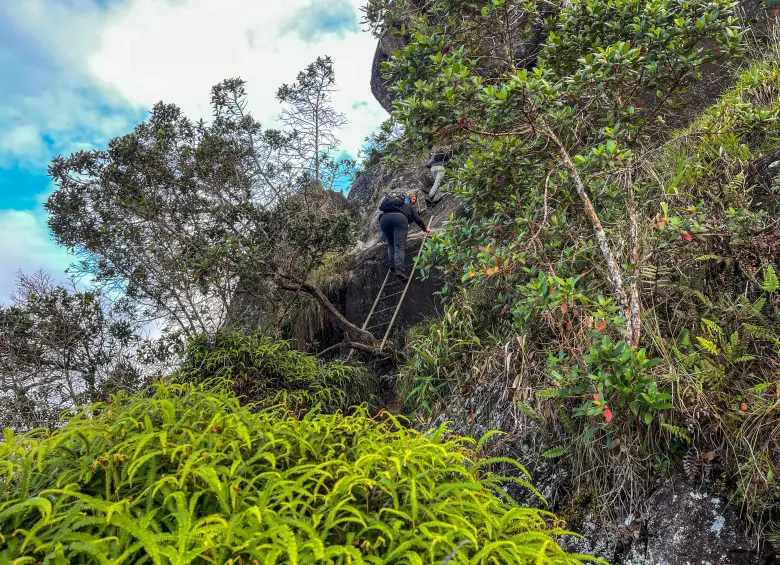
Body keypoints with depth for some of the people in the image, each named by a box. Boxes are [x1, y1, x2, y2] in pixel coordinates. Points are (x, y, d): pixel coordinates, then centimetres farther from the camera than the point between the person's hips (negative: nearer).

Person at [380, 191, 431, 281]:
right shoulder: (410, 207, 34)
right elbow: (417, 219, 31)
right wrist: (425, 228, 44)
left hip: (384, 218, 3)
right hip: (399, 218, -3)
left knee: (391, 243, 23)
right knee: (400, 246, -12)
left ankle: (392, 264, 6)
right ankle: (399, 270, -30)